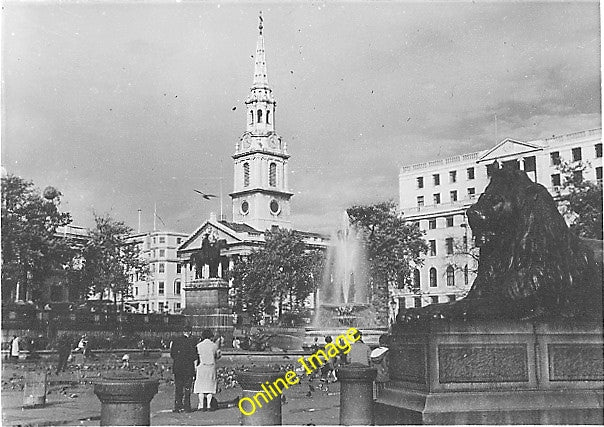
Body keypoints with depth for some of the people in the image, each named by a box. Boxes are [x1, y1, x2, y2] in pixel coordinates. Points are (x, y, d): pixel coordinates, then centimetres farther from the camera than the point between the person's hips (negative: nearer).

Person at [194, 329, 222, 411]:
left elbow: (196, 357, -4)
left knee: (201, 386, 6)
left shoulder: (199, 345, -4)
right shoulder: (214, 345, -1)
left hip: (201, 367, -1)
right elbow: (218, 356, 8)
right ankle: (208, 405, 4)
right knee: (210, 385, 7)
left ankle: (201, 405, 4)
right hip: (212, 367, 1)